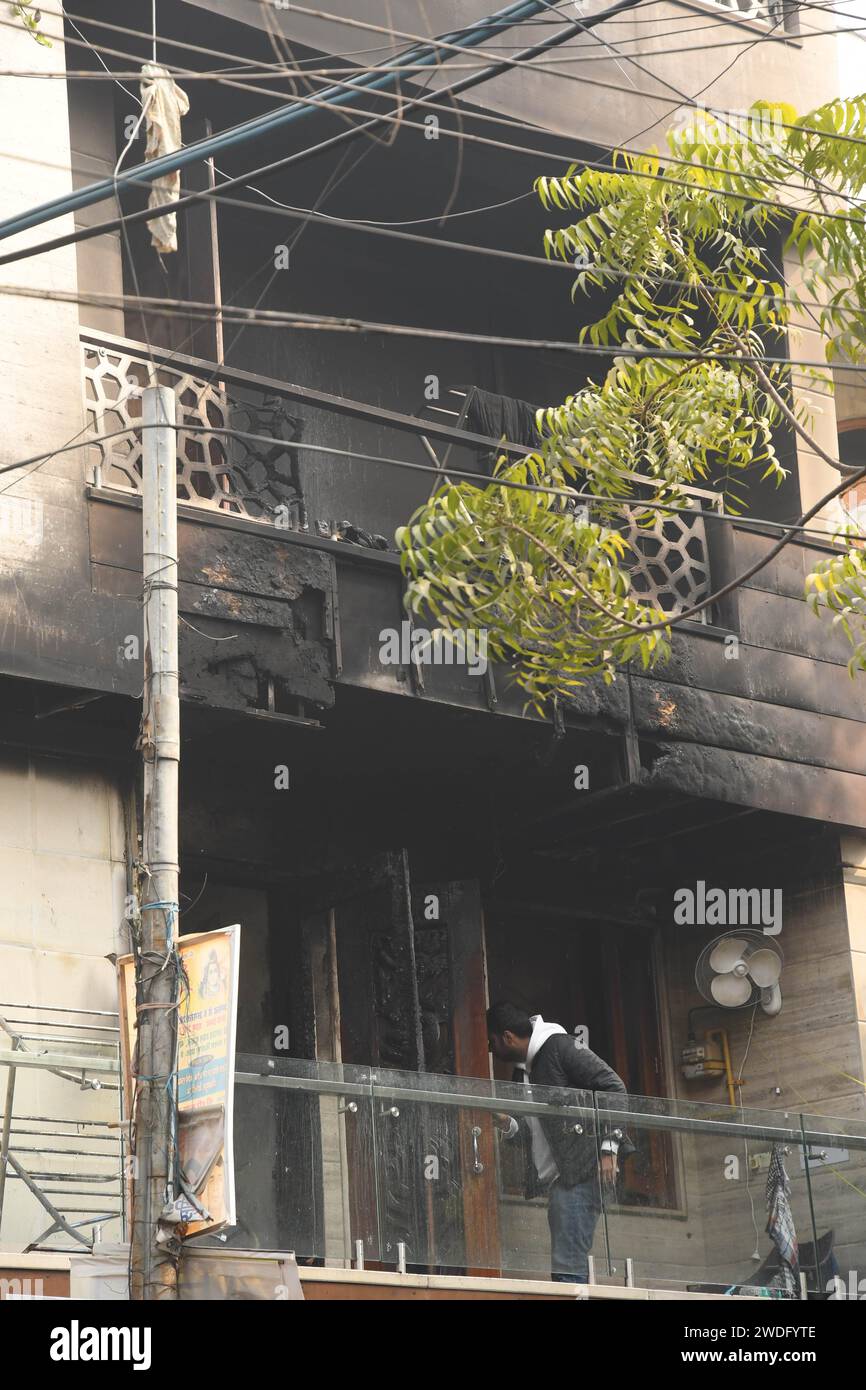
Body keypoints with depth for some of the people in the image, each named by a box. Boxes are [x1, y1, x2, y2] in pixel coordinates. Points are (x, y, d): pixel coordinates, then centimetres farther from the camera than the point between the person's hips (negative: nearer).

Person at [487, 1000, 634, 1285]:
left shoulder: (559, 1047, -5)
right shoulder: (522, 1071, 22)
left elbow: (614, 1088, -10)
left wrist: (609, 1147, -17)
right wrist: (506, 1123, 5)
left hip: (582, 1171, -10)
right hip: (554, 1177, 10)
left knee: (568, 1267, -16)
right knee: (563, 1269, 7)